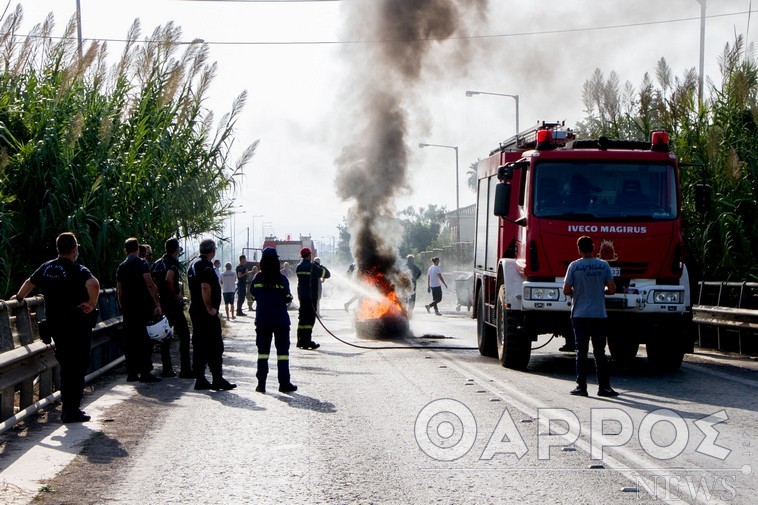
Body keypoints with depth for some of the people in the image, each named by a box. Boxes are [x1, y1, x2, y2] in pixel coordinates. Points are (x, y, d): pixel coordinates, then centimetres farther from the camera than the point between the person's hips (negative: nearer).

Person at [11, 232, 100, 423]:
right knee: (78, 366, 1)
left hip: (54, 323, 6)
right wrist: (92, 304, -18)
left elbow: (30, 283, 25)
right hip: (77, 325, -6)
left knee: (66, 365, 18)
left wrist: (19, 298, 43)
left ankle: (67, 407, 23)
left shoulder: (46, 268, 6)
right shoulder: (78, 271, -13)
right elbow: (93, 284, -34)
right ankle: (72, 410, 0)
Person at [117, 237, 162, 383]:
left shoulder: (121, 267, 12)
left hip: (127, 307, 6)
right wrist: (157, 304, -13)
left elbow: (119, 290, 16)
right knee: (145, 339, -4)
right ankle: (145, 373, -7)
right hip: (142, 308, -6)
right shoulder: (141, 263, -6)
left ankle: (131, 373, 9)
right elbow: (150, 285, -15)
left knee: (130, 340, 9)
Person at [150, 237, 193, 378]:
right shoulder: (173, 262, -12)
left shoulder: (158, 262, 12)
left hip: (161, 302, 8)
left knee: (165, 336, 12)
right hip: (173, 303, -8)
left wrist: (158, 296, 13)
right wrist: (176, 294, -15)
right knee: (183, 335, -2)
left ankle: (166, 369, 11)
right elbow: (169, 279, -28)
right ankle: (185, 369, -5)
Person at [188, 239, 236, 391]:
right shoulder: (206, 266, -15)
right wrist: (210, 308, -20)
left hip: (195, 310, 10)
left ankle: (200, 379, 12)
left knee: (199, 346, 11)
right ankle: (218, 380, -6)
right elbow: (205, 287, -25)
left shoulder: (193, 265, 15)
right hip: (208, 314, -10)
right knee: (215, 346, -6)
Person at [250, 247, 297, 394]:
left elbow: (254, 296, 6)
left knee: (263, 350, 9)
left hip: (262, 320, 2)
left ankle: (261, 383, 6)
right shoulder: (282, 279, -10)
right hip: (281, 319, -2)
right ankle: (284, 383, 3)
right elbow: (287, 298, -8)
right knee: (282, 351, 4)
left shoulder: (257, 279, -2)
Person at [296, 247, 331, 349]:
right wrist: (322, 267, 14)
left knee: (302, 318, 13)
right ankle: (306, 342, -8)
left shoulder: (299, 267, 7)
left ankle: (301, 341, 17)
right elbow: (327, 274, -5)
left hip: (301, 296, 7)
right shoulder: (312, 267, -12)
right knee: (310, 319, -5)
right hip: (311, 296, -7)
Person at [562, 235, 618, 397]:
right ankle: (604, 386, 6)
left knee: (581, 351, 2)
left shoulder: (574, 266, -5)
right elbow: (612, 289, -1)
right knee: (600, 352, 7)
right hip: (599, 315, 1)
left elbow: (566, 290, -5)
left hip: (580, 315, -1)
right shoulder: (603, 265, 0)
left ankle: (581, 386, 1)